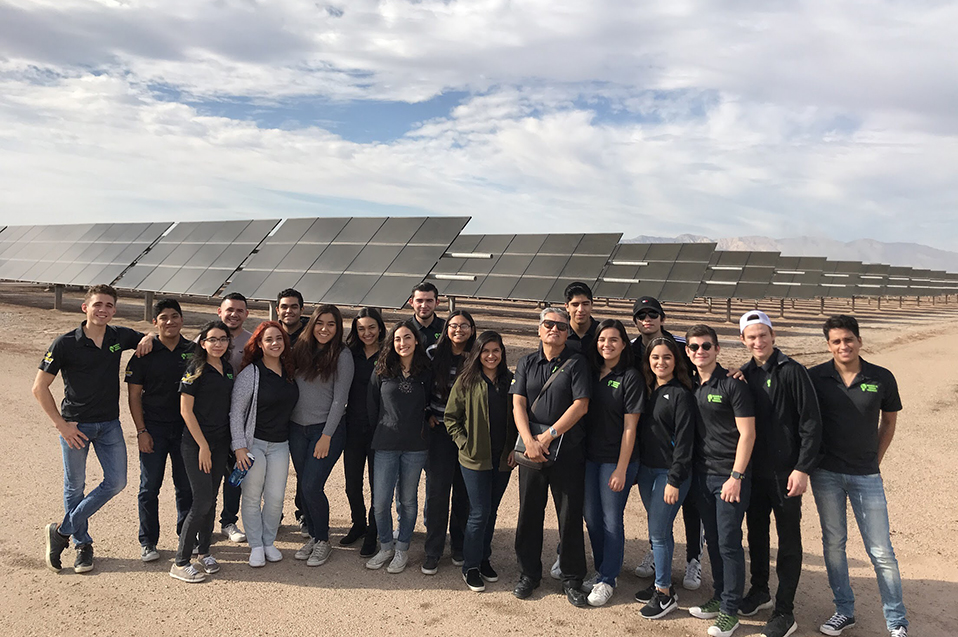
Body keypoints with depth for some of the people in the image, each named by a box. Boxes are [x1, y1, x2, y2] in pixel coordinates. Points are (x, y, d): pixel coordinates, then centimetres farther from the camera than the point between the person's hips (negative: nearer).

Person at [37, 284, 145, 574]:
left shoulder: (121, 337, -2)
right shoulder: (65, 343, -11)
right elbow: (40, 387, -7)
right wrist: (61, 424, -11)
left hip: (109, 424, 3)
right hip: (75, 425, -3)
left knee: (116, 481, -1)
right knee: (75, 487, 8)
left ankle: (62, 531, 15)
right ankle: (82, 544, 27)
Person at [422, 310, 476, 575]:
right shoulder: (433, 354, -1)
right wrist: (428, 414, -1)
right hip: (440, 429, 0)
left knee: (464, 491, 8)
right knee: (437, 488, -1)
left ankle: (459, 546, 26)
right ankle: (432, 552, 11)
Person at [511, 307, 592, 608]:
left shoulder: (576, 364, 0)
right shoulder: (527, 363, 9)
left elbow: (580, 405, -9)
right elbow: (518, 404, 2)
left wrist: (548, 436, -12)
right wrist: (529, 441, -12)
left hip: (567, 451, -2)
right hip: (531, 450, 3)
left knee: (570, 516, 4)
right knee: (529, 513, 10)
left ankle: (572, 579, 19)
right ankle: (529, 573, 27)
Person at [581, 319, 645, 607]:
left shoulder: (630, 378, -9)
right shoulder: (590, 373, 5)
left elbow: (630, 427, -11)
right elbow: (582, 413, 10)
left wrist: (622, 469, -13)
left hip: (616, 459, -5)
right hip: (589, 456, 5)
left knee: (611, 519, 4)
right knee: (591, 516, 14)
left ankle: (607, 579, 19)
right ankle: (601, 571, 32)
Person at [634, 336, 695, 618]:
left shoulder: (681, 394, -11)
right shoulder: (647, 390, 10)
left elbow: (684, 441, -14)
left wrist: (674, 480, -17)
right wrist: (635, 469, 10)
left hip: (670, 473, -7)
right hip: (646, 469, 7)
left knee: (658, 533, -3)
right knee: (659, 530, 16)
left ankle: (665, 593, 10)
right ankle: (661, 582, 28)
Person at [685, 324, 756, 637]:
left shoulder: (732, 384, -10)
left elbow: (747, 433, -12)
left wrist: (736, 477, -15)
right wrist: (687, 471, 7)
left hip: (730, 475, -6)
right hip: (702, 473, 6)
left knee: (729, 543, 0)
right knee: (712, 540, 14)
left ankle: (730, 610, 12)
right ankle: (719, 597, 28)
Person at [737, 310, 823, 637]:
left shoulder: (792, 371, -10)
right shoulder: (744, 375, 7)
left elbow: (811, 423, -12)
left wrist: (802, 468, -15)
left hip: (785, 472, -5)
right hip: (753, 470, 5)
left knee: (788, 540, 4)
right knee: (756, 532, 17)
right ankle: (759, 590, 35)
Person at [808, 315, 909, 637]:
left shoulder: (882, 378, -4)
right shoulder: (814, 377, -5)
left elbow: (889, 421, 10)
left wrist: (876, 459, 6)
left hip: (866, 475, -1)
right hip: (826, 474, 1)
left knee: (881, 551, 2)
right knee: (833, 544, 11)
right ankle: (844, 611, 26)